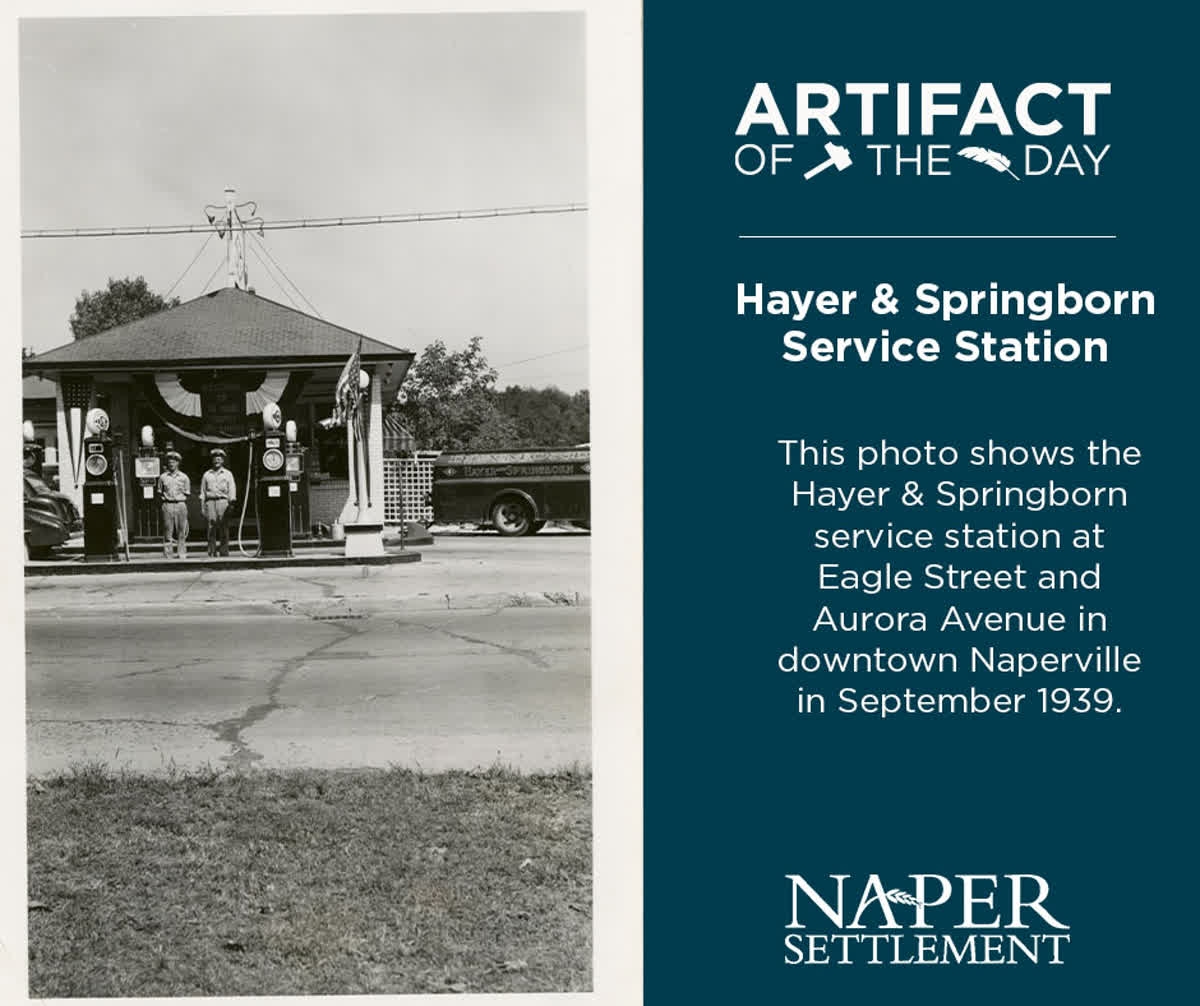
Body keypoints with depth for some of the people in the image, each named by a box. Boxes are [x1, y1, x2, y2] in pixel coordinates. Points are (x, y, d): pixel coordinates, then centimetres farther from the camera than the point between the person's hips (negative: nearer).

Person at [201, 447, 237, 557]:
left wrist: (232, 499, -11)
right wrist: (203, 508, 9)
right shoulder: (207, 475, 18)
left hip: (223, 501, -1)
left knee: (224, 527, -6)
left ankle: (224, 551, -4)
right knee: (211, 527, -7)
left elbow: (232, 488, 6)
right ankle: (211, 551, -7)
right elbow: (203, 491, 17)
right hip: (210, 502, 1)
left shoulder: (227, 474, 15)